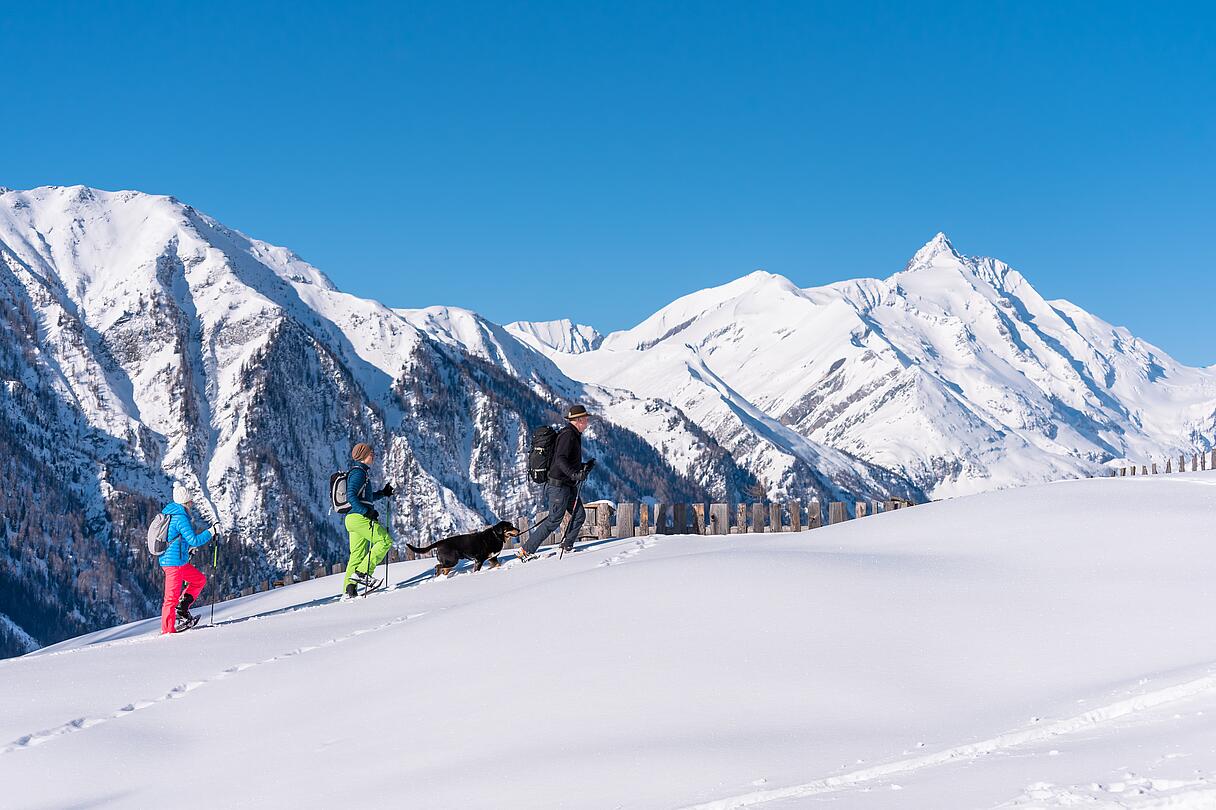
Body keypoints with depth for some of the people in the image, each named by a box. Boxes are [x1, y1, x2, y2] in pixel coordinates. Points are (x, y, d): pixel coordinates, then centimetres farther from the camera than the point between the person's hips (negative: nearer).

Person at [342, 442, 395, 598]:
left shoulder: (360, 472, 21)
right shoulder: (358, 472, -10)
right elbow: (351, 496, -21)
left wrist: (382, 493, 29)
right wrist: (367, 511, -25)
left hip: (354, 519, 10)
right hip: (359, 518, -10)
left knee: (357, 554, 9)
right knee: (385, 540, -10)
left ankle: (349, 588, 6)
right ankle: (362, 573, -14)